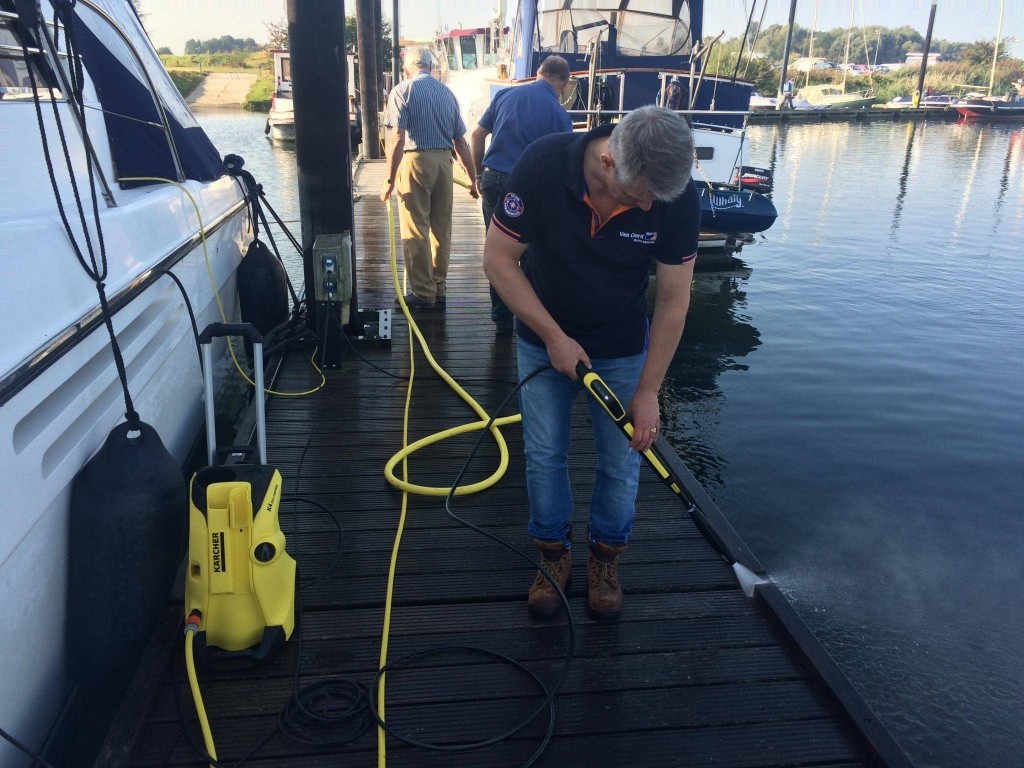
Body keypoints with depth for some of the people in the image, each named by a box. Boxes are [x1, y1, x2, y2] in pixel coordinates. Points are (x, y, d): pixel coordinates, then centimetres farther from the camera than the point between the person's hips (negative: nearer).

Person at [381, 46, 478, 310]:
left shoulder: (402, 91, -3)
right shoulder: (447, 93, 10)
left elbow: (397, 139, -12)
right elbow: (461, 142, 10)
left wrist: (390, 181, -10)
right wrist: (473, 179, 16)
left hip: (415, 160, -5)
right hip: (444, 161, 5)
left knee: (415, 231, 2)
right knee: (442, 229, 12)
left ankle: (423, 293, 5)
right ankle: (439, 289, 21)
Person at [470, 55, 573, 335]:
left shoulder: (506, 95, 7)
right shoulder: (559, 115, -3)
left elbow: (477, 136, 8)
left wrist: (480, 176, 16)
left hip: (493, 180, 3)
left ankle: (502, 319, 19)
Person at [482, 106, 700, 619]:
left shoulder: (678, 197, -24)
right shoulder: (542, 166, -28)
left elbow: (673, 301, -15)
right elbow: (499, 258, -18)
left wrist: (648, 391, -13)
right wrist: (553, 337, -19)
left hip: (623, 349, 1)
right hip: (544, 339, 0)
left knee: (621, 460, 7)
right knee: (544, 455, 8)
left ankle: (606, 557, 32)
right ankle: (553, 553, 31)